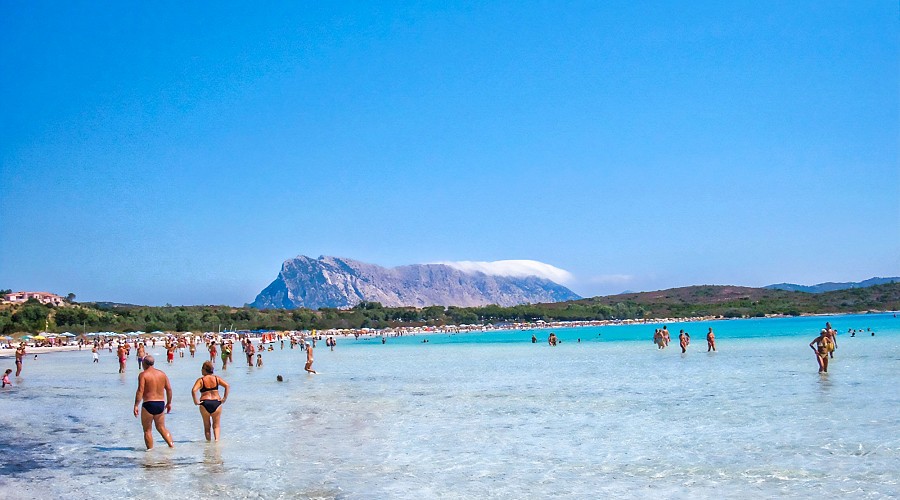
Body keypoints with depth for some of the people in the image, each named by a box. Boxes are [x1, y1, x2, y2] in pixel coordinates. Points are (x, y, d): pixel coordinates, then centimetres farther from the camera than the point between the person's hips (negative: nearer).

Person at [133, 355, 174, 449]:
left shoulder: (143, 375, -7)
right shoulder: (162, 374, 9)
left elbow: (140, 391, -16)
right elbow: (169, 389, 9)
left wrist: (136, 405, -15)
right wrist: (169, 403, 18)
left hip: (148, 404, -5)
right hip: (161, 404, 5)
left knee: (147, 430, 8)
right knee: (161, 427, 18)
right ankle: (171, 444, 3)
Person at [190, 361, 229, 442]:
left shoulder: (201, 380, -3)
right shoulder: (216, 378, 6)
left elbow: (193, 390, -17)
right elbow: (227, 385, -4)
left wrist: (196, 401, -9)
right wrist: (224, 398, -2)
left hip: (205, 404, -1)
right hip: (216, 403, 2)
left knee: (207, 426, 16)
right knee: (216, 425, 13)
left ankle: (208, 441, 18)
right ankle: (216, 439, -5)